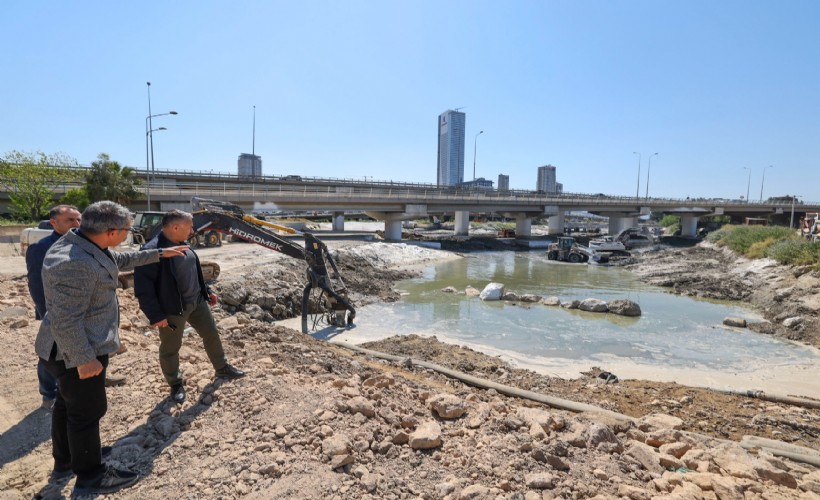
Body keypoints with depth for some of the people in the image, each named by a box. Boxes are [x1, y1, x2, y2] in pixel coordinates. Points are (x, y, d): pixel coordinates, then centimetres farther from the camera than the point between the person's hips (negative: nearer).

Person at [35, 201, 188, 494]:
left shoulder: (83, 246, 1)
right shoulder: (76, 264, -32)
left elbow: (119, 261, 19)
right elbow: (66, 320, -31)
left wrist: (159, 254, 22)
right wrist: (84, 359, -24)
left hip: (72, 349, 10)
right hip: (75, 352, -10)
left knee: (68, 404, 24)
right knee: (87, 411, 6)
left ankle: (65, 461, 44)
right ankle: (90, 476, 24)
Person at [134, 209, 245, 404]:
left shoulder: (183, 245, 5)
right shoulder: (151, 250, -22)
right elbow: (143, 288, -22)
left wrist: (207, 291, 19)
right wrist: (155, 315, -21)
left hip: (197, 301, 8)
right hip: (173, 309, -8)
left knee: (212, 335, 17)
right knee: (170, 348, 10)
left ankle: (222, 368, 36)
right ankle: (176, 384, 31)